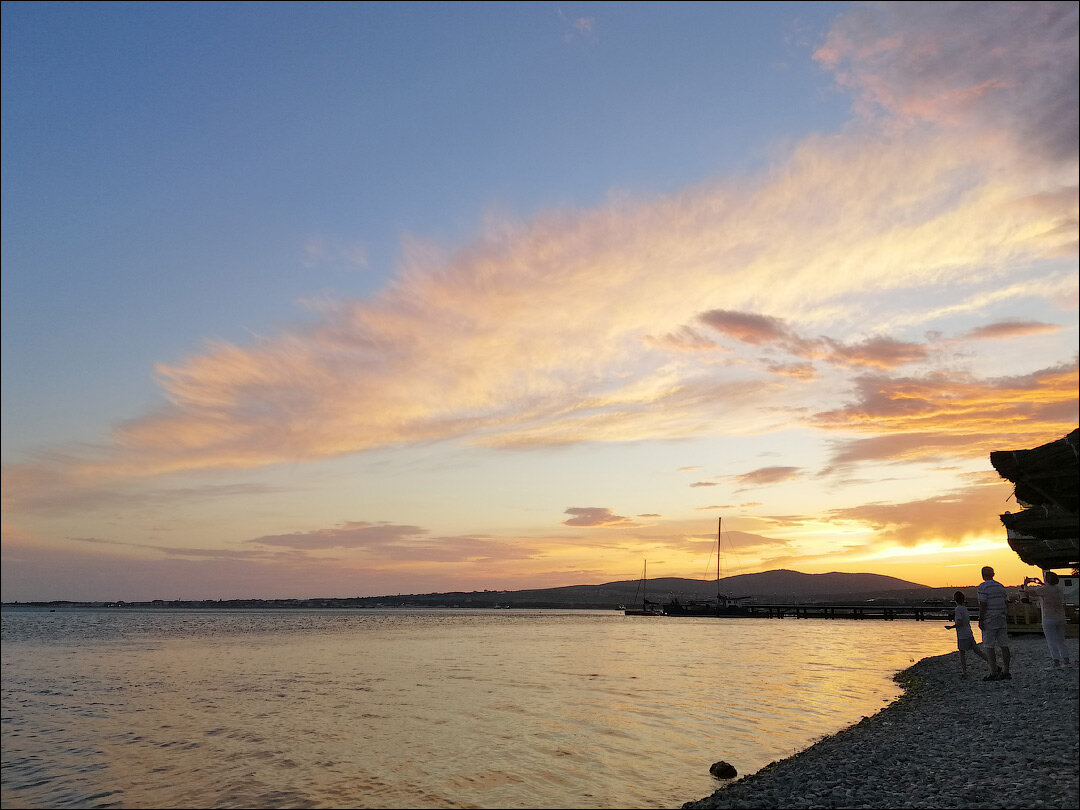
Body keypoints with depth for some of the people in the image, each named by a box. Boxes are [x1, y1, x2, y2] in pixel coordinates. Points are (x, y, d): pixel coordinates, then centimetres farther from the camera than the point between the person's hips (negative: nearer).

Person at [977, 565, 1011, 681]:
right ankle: (1006, 672, 10)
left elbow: (982, 605, -16)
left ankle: (994, 673, -5)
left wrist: (980, 620, -12)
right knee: (1004, 645, 7)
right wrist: (1006, 620, 20)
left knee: (989, 646, -3)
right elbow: (1004, 603, 14)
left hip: (989, 621, -7)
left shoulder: (983, 586, -11)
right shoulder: (1000, 586, 11)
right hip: (1002, 620, 7)